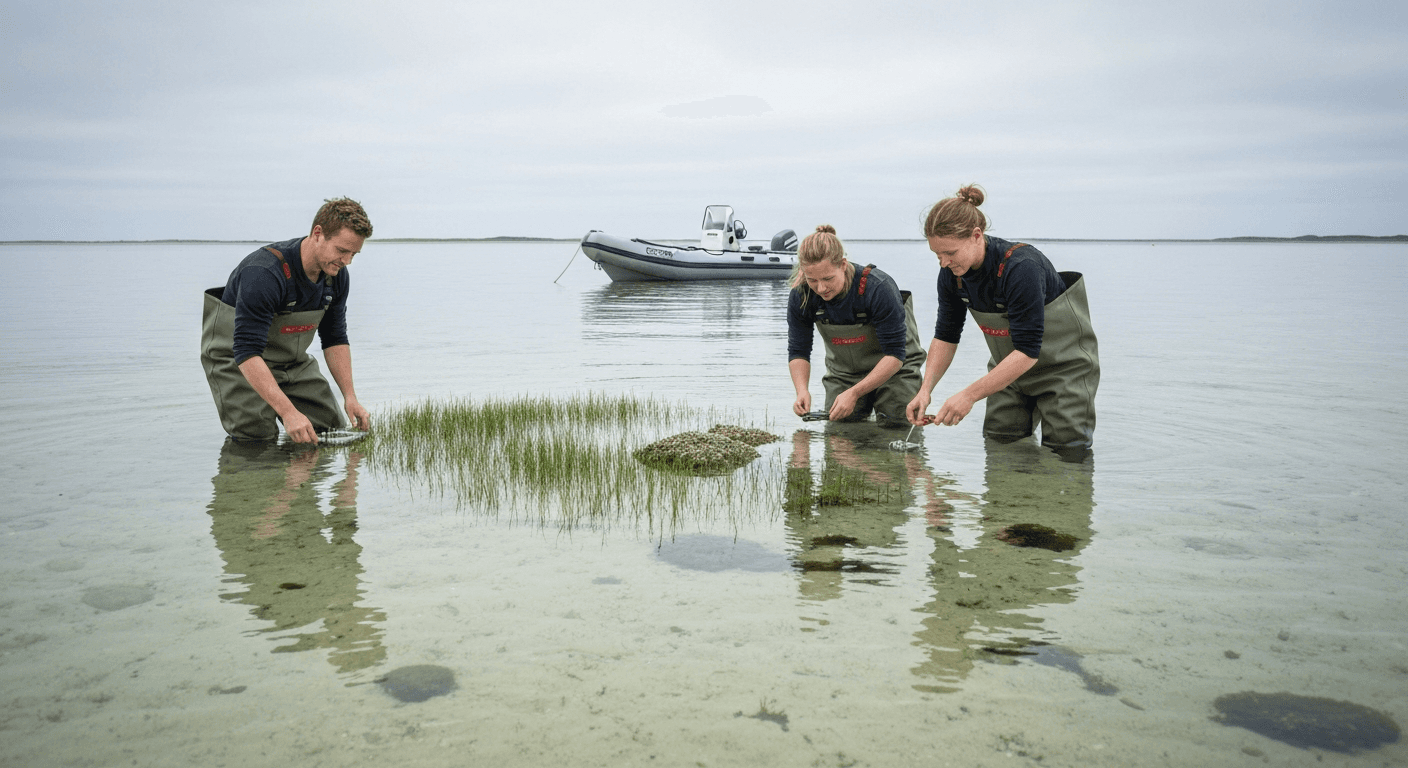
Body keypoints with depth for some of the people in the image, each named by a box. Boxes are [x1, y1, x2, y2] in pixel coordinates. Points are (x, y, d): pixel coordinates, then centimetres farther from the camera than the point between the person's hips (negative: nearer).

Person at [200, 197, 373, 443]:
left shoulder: (336, 274, -11)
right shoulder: (264, 273, -35)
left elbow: (335, 339, 2)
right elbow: (247, 352, -38)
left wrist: (350, 397, -8)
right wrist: (289, 413, -44)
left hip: (292, 359, 6)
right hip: (237, 360, -6)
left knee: (333, 429, 0)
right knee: (256, 437, -21)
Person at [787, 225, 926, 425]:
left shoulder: (878, 288, -34)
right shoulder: (800, 296, -22)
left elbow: (894, 354, -30)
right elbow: (798, 351, -10)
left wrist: (854, 393, -37)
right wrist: (802, 390, -30)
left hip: (893, 365, -3)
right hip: (844, 369, 3)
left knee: (896, 420, -14)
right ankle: (865, 404, 26)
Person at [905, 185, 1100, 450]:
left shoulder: (1021, 267, -34)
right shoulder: (952, 273, -14)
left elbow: (1027, 351, -34)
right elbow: (946, 335, -2)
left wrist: (969, 395, -35)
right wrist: (925, 389, -15)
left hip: (1063, 363, -6)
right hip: (1010, 364, 6)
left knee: (1066, 446, -5)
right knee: (998, 438, 2)